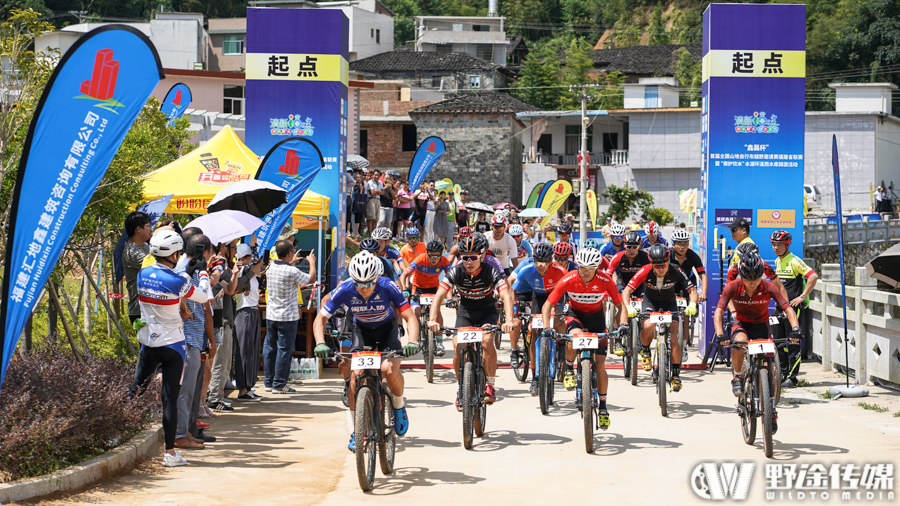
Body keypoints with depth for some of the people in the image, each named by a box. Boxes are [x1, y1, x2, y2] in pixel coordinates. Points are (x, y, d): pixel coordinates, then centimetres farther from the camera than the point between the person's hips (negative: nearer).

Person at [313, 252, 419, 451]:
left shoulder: (388, 287, -31)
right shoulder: (344, 290, -27)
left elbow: (410, 317, -27)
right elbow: (320, 319, -19)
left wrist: (411, 342, -45)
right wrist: (320, 343, -36)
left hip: (387, 329, -1)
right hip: (362, 330, 1)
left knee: (390, 369, -28)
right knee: (356, 375, -19)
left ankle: (399, 406, 3)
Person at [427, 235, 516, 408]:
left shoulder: (491, 272, -23)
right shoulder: (456, 272, -19)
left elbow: (506, 296, -33)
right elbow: (439, 296, -25)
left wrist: (509, 320, -51)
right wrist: (432, 320, -41)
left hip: (487, 312, -2)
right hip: (465, 311, 2)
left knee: (487, 340, -30)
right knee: (458, 348, -20)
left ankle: (490, 387, -14)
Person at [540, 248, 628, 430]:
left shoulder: (605, 280, -23)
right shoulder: (568, 280, -25)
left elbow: (620, 305, -17)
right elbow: (547, 305, -22)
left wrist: (622, 324, -35)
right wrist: (547, 327, -37)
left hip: (596, 317, 1)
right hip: (575, 315, -1)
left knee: (600, 365, -4)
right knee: (575, 336, -38)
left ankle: (602, 407, 10)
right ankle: (569, 369, -10)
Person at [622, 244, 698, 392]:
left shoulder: (676, 271, -27)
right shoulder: (645, 272, -29)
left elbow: (692, 290, -22)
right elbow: (626, 291, -27)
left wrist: (692, 304, -42)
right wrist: (628, 307, -45)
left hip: (669, 303, 1)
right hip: (650, 302, -1)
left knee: (673, 339, -13)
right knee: (648, 326, -32)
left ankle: (676, 375, 1)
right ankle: (645, 350, 0)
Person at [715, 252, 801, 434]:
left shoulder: (768, 288, -21)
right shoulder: (732, 287, -22)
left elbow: (788, 308, -26)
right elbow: (718, 312, -27)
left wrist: (795, 329, -44)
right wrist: (720, 334, -44)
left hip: (761, 325, 1)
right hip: (741, 324, -1)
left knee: (768, 370, -7)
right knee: (739, 341, -38)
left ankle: (771, 410, 11)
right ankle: (737, 377, -14)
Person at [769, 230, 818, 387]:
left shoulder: (794, 261, -13)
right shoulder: (777, 261, 12)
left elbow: (813, 276, -22)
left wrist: (802, 296, -20)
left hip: (793, 307, -8)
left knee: (792, 343, -4)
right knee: (777, 341, 8)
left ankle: (792, 377, 1)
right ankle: (783, 374, 18)